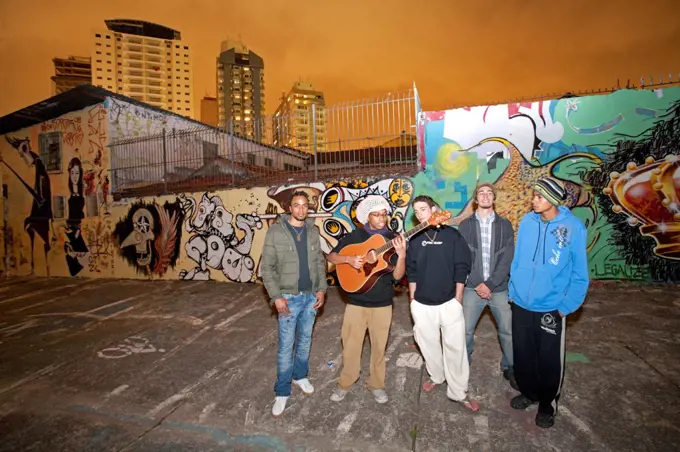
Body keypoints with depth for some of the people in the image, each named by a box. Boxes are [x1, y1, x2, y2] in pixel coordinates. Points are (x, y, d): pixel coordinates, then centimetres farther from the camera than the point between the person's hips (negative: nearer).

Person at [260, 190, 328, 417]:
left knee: (305, 340, 17)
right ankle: (282, 391, 20)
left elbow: (320, 262, 9)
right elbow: (267, 267, -9)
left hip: (311, 296, 4)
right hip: (289, 297, -4)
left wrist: (321, 289, 0)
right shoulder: (275, 231, -9)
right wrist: (276, 296, -14)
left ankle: (300, 376, 39)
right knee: (286, 345, 4)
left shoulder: (313, 231, 4)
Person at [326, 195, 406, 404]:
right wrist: (348, 259, -17)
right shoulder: (354, 235, -3)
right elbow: (331, 256, 1)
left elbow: (397, 275, -8)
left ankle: (377, 384, 35)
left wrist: (401, 255, -26)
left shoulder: (393, 239, -3)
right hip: (356, 302, 0)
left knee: (379, 346, 14)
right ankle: (345, 383, 33)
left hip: (382, 304, 1)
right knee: (351, 345, 10)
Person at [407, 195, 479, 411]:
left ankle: (458, 392, 20)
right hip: (422, 304, 3)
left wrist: (458, 299, -3)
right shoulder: (414, 239, 2)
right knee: (428, 344, 16)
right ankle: (436, 376, 41)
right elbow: (411, 271, 7)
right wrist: (413, 299, 7)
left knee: (455, 347, 4)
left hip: (449, 302, -2)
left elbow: (462, 268, -2)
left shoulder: (452, 235, -4)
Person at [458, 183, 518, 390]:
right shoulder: (465, 225, 1)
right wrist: (477, 284, -12)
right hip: (473, 288, 0)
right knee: (465, 330, 5)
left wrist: (490, 284, -13)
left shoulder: (505, 225, 2)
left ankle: (510, 368, 31)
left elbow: (507, 259, -5)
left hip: (500, 288, 1)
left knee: (508, 331, 8)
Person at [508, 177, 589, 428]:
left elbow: (579, 273, -7)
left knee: (550, 361, 14)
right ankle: (529, 393, 43)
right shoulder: (527, 221, -6)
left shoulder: (574, 227, -13)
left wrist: (566, 307, -8)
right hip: (521, 304, 3)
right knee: (523, 355, 17)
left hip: (551, 308, -2)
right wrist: (512, 291, 6)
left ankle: (548, 403, 39)